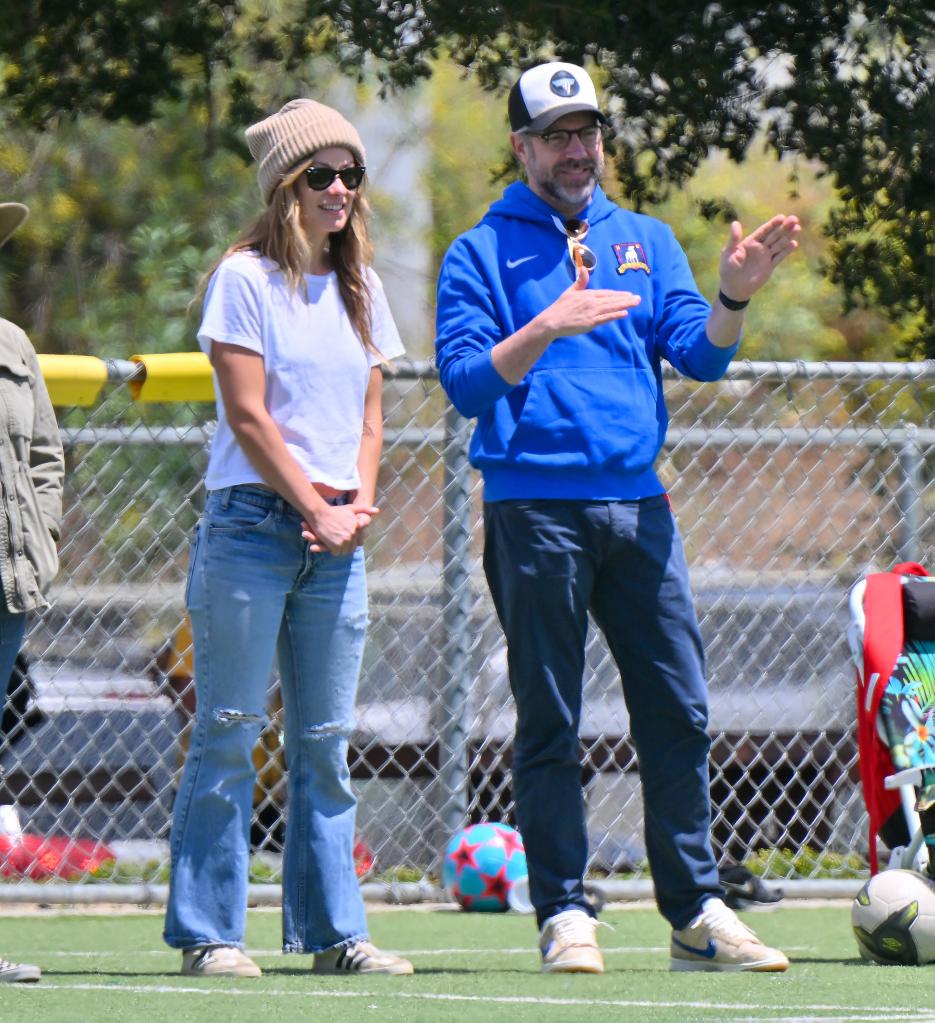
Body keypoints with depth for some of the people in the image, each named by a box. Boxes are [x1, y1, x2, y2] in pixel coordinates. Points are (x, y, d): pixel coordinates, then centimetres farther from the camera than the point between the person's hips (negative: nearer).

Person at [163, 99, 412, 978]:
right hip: (252, 521, -6)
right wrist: (316, 508, -9)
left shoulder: (359, 289, 15)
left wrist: (359, 501, -1)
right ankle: (207, 932, -1)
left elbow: (369, 414, 16)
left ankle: (333, 931, 9)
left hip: (337, 535, 6)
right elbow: (248, 415, -9)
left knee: (325, 741, 6)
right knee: (228, 734, -4)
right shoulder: (246, 278, -4)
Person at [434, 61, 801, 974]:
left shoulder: (646, 242, 16)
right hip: (534, 510, -4)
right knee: (548, 722, -1)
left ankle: (696, 915, 5)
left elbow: (701, 358, 7)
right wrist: (548, 328, -21)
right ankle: (564, 916, 3)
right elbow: (466, 382, -7)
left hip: (638, 504, 4)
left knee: (678, 713, 0)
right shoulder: (480, 254, 4)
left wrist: (734, 296, -12)